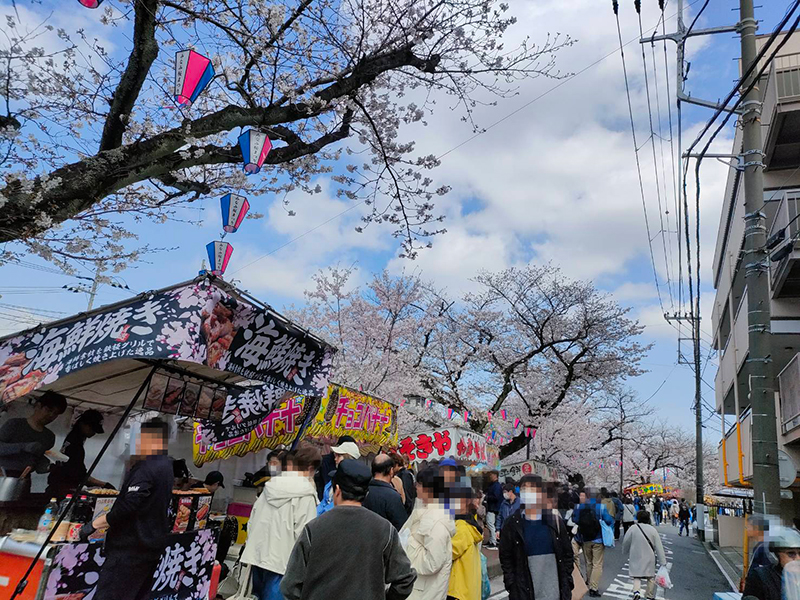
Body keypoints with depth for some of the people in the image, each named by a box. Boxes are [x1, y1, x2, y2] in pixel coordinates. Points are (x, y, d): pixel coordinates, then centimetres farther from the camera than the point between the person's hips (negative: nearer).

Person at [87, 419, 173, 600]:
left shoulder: (146, 468, -20)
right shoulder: (165, 466, 10)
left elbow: (127, 507, -24)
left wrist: (94, 524, -14)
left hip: (132, 548, -9)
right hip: (152, 544, 10)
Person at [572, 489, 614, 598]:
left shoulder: (578, 507, -6)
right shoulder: (601, 507, -12)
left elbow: (574, 520, -2)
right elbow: (609, 521, -15)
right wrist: (612, 520, 7)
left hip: (585, 540, 3)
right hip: (598, 540, -3)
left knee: (589, 563, 19)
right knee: (597, 564, 0)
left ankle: (589, 584, 30)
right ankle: (594, 588, -7)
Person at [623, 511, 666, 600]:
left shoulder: (633, 529, -7)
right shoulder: (653, 530, -7)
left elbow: (625, 543, 1)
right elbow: (659, 547, -7)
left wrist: (625, 552, 21)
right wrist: (663, 562, -2)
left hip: (636, 558, 0)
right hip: (649, 559, 0)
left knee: (637, 576, 8)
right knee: (650, 578, 16)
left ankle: (636, 591, -15)